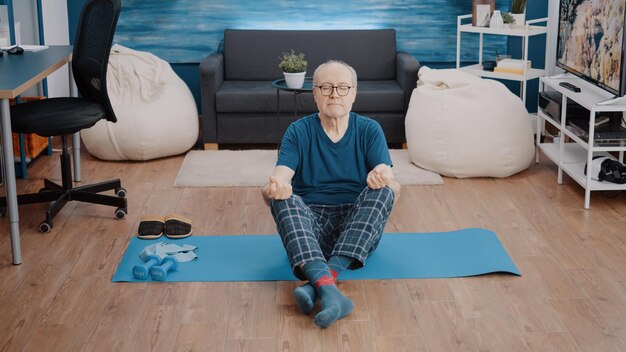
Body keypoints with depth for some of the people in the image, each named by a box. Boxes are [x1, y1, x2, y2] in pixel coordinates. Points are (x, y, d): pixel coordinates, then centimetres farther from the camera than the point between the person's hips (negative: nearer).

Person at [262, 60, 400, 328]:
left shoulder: (369, 130, 4)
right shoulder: (299, 132, 3)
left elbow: (394, 190, -8)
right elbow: (280, 180, -11)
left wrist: (385, 179, -34)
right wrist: (274, 188, -37)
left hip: (358, 227, 0)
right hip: (309, 223, 0)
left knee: (382, 191, -28)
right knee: (283, 199, -31)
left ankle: (319, 283, -42)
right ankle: (329, 290, -55)